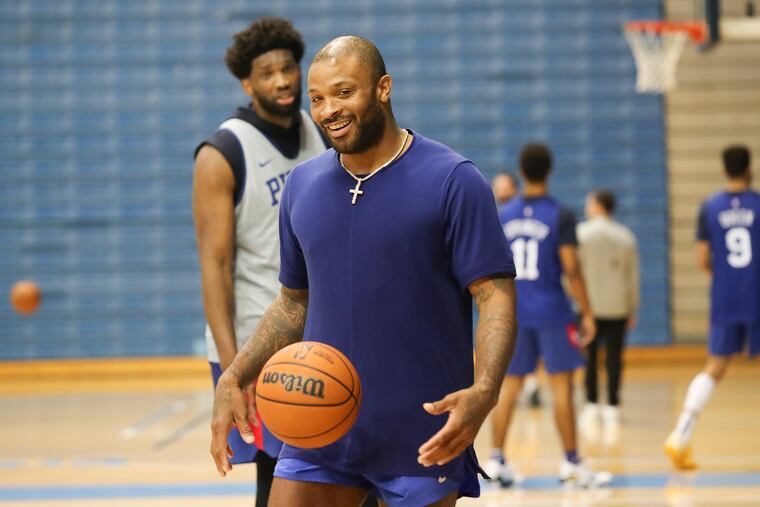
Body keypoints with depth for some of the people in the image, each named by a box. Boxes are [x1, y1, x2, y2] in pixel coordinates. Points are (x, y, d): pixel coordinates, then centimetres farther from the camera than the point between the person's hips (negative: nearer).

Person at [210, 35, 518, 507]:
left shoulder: (452, 180, -9)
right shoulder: (302, 185, 8)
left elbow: (496, 296, -12)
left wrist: (484, 392, -29)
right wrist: (233, 378, 3)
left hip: (421, 441, -4)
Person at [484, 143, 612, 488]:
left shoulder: (502, 216, 5)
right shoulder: (560, 216, -8)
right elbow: (571, 268, -13)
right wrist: (587, 313, -6)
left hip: (513, 312, 4)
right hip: (551, 310, -4)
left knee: (509, 385, 9)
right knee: (562, 384, 1)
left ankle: (496, 460, 6)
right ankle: (571, 464, 3)